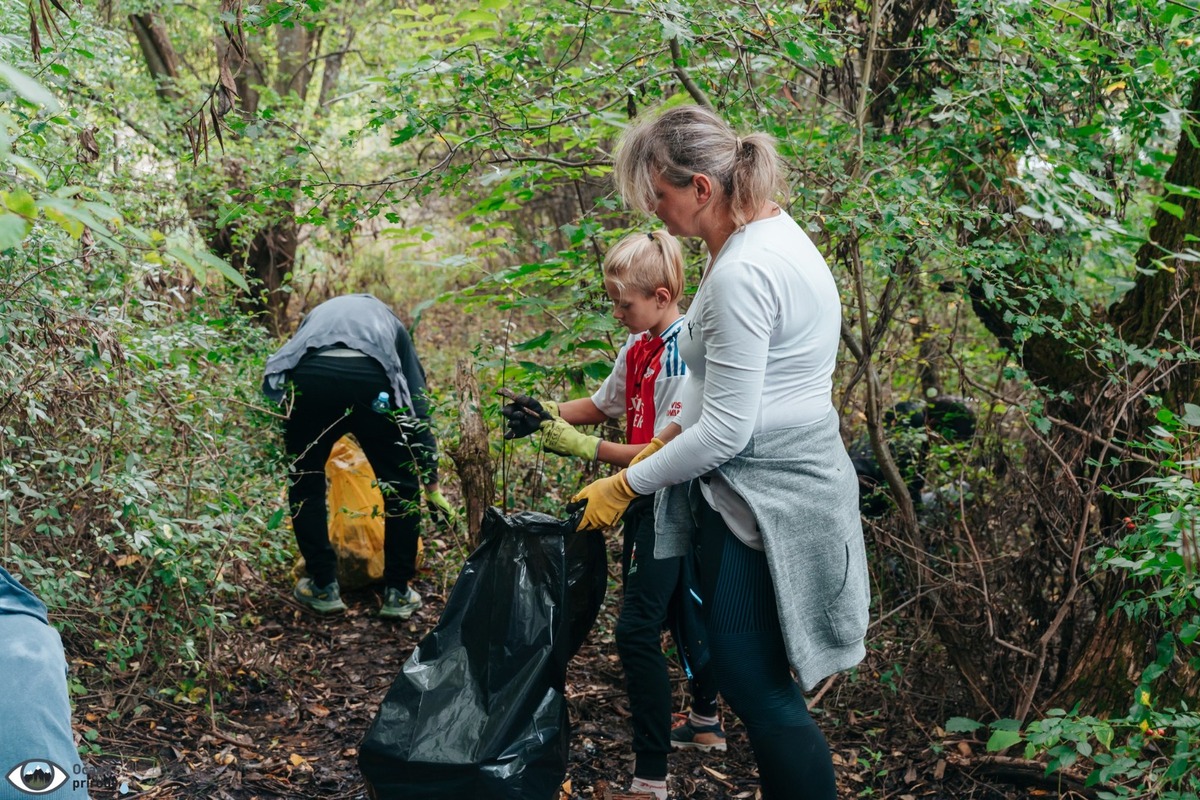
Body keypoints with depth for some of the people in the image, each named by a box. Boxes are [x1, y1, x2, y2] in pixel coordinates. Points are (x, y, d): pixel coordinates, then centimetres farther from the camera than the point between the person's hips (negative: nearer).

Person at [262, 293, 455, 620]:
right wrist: (432, 487, 31)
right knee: (402, 487, 18)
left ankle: (323, 587, 24)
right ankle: (397, 592, 21)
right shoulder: (392, 326, 36)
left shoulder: (317, 316, 41)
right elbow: (418, 409, 29)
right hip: (371, 382, -1)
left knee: (305, 484, 23)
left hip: (308, 379, 1)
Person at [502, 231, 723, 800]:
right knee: (680, 611, 23)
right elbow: (602, 405, 18)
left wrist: (585, 447, -25)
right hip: (646, 502, 9)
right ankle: (705, 724, 42)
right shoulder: (638, 347, 6)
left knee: (638, 630, -13)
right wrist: (546, 413, 2)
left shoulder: (684, 357, -22)